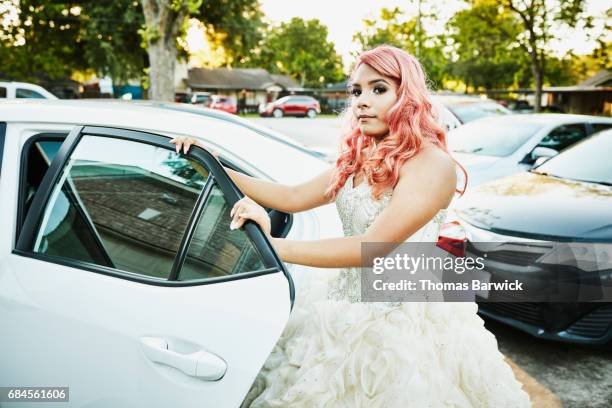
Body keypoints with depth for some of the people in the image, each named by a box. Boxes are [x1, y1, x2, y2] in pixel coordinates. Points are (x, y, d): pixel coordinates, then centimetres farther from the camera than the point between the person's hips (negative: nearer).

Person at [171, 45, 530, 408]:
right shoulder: (359, 158, 5)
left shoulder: (431, 162, -19)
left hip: (406, 323, -6)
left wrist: (273, 246, -29)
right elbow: (294, 197, 5)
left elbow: (372, 247, -27)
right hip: (349, 309, 7)